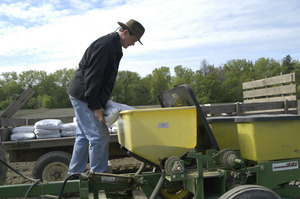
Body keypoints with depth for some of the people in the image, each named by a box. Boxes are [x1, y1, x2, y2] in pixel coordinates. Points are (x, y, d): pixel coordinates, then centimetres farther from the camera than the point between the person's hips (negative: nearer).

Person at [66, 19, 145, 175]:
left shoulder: (113, 47, 15)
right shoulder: (105, 45, -17)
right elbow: (92, 76, -23)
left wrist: (100, 103, 17)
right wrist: (95, 106, -22)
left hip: (82, 97, 11)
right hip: (84, 96, -11)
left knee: (84, 136, 15)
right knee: (99, 137, -8)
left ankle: (74, 174, 25)